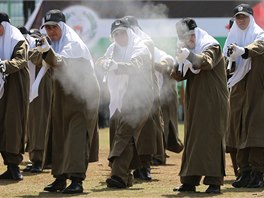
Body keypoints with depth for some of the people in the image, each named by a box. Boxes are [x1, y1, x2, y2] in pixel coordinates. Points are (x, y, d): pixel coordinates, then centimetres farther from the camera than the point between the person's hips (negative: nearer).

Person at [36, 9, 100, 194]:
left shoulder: (74, 44, -15)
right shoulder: (56, 45, 10)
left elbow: (61, 62, -33)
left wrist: (47, 51, -51)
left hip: (81, 95, -9)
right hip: (63, 96, 9)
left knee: (76, 137, -15)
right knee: (59, 136, 9)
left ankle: (77, 180, -20)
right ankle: (60, 178, 16)